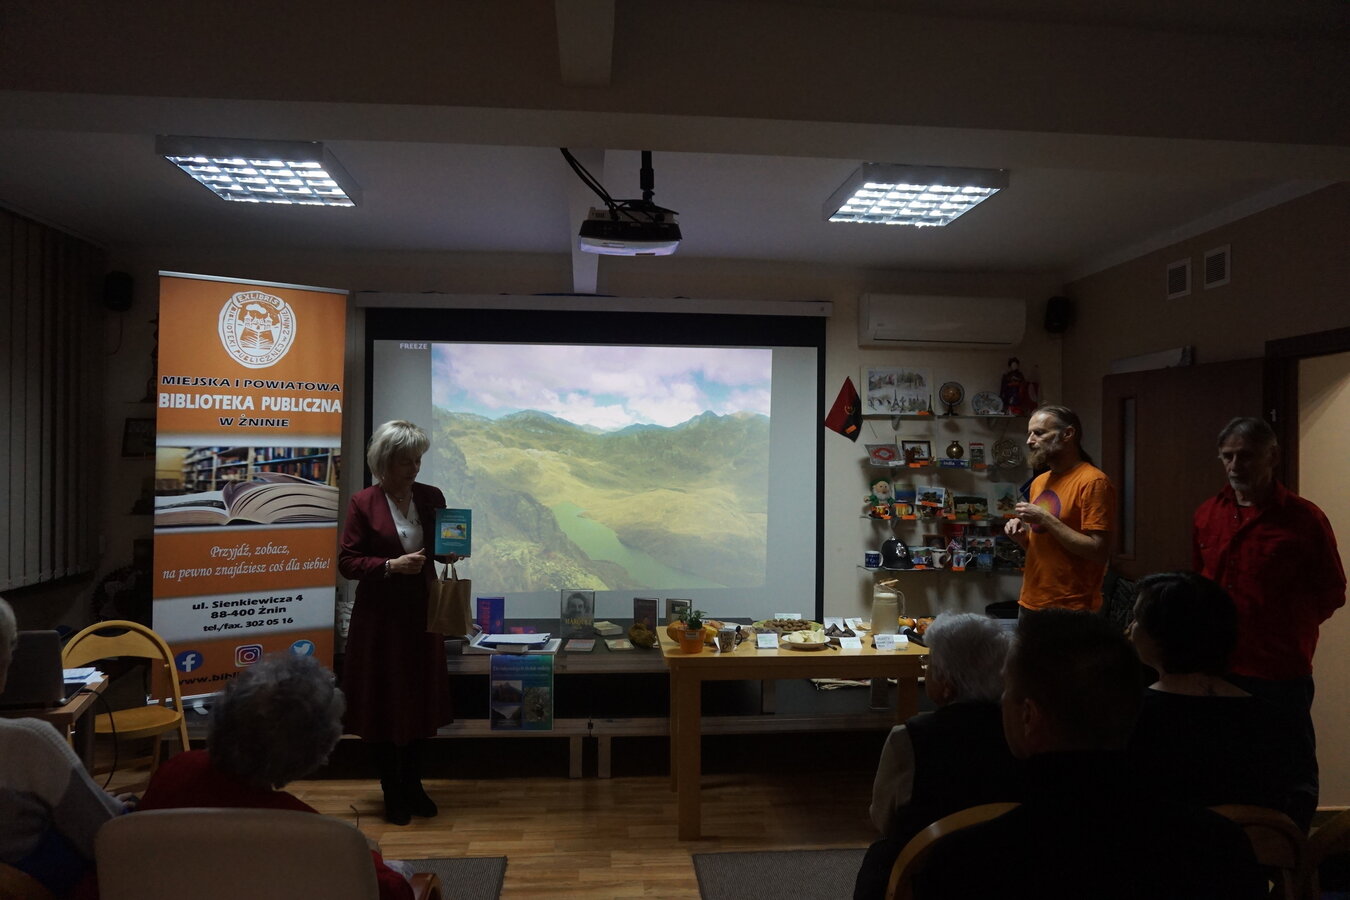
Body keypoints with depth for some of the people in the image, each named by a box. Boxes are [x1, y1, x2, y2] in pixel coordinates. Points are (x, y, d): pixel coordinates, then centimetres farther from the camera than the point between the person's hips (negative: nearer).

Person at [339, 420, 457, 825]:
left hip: (422, 612, 4)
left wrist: (450, 552, -10)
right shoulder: (363, 503, -8)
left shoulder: (431, 497, 3)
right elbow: (346, 561, -8)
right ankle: (392, 792, 21)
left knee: (421, 699, 11)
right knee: (383, 703, 5)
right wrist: (391, 566, -22)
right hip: (380, 615, -3)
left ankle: (413, 785, 27)